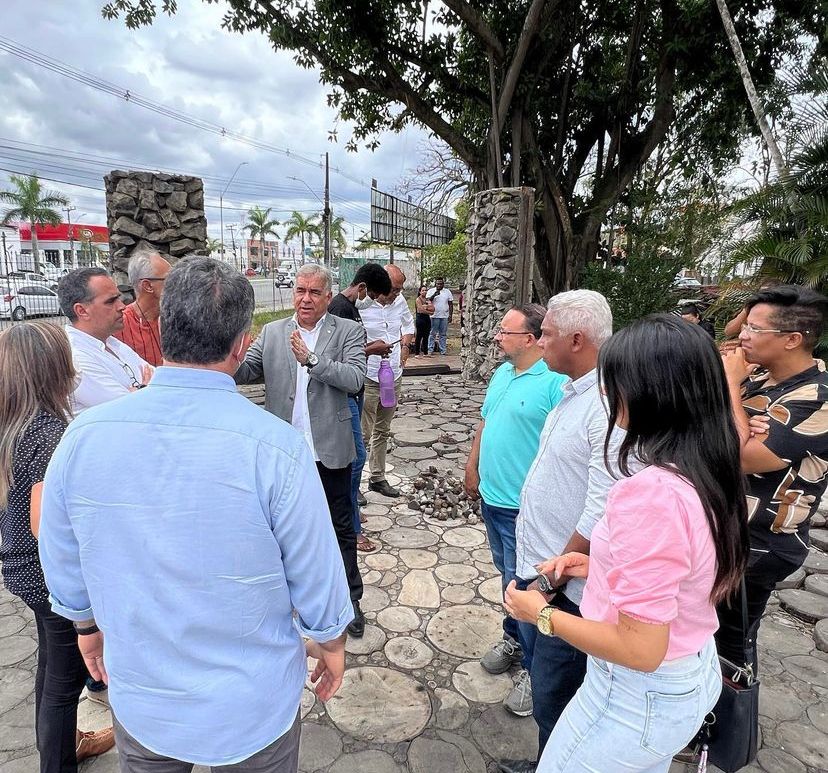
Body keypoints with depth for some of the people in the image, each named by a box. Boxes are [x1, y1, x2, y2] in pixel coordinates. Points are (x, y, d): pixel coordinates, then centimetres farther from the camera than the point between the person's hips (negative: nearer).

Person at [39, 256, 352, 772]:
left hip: (138, 699, 3)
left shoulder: (83, 435, -17)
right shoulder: (276, 446, -28)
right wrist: (333, 646, 3)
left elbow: (64, 567, -2)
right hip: (253, 709, -2)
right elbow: (318, 579, -17)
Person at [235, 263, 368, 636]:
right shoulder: (272, 333, 4)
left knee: (341, 527, 11)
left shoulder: (348, 331, -4)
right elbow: (244, 372, -3)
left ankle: (351, 599, 28)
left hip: (329, 450, -2)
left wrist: (311, 359, -26)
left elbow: (354, 379, -16)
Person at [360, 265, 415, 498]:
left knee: (382, 432, 18)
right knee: (363, 435, -2)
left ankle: (377, 478, 33)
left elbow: (408, 325, 23)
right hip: (367, 379, -7)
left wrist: (405, 345, 11)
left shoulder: (399, 301, 3)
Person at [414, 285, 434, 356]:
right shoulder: (418, 299, -4)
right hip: (420, 319, -6)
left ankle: (425, 352, 14)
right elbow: (421, 310, -13)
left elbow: (433, 309, 4)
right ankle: (416, 353, -1)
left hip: (427, 319, 6)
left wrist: (426, 307, -12)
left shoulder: (428, 300, 15)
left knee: (426, 337, 8)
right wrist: (430, 312, -5)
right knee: (419, 337, -4)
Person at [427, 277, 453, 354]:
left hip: (445, 316, 2)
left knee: (443, 334, 7)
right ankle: (430, 350, 4)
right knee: (432, 334, -1)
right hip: (434, 316, -2)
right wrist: (434, 295, -26)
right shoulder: (431, 291, 3)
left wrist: (450, 315, 3)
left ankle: (443, 351, 10)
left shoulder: (447, 292, 10)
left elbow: (450, 304, 10)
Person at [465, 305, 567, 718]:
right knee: (508, 575, 23)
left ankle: (534, 667, 24)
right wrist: (472, 469, 20)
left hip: (525, 507, -8)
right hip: (492, 497, 8)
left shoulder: (556, 383, -21)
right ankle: (514, 640, 43)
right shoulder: (501, 373, 7)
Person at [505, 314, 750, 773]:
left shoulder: (650, 493, -33)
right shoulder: (712, 474, -5)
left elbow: (641, 650, -29)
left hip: (639, 695, -8)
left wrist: (542, 615, -16)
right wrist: (604, 567, 4)